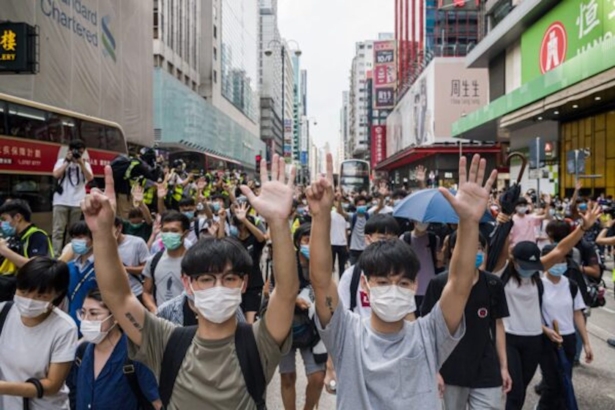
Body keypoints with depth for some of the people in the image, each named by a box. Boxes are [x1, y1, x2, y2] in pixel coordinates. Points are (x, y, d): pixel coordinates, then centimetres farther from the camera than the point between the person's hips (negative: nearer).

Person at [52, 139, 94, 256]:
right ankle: (56, 255, -8)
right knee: (58, 229, -7)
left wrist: (81, 163, -9)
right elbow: (56, 175, -7)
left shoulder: (85, 164, 13)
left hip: (78, 202, 1)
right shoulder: (62, 161, 10)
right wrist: (68, 161, -5)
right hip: (61, 201, -1)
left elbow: (90, 178, -4)